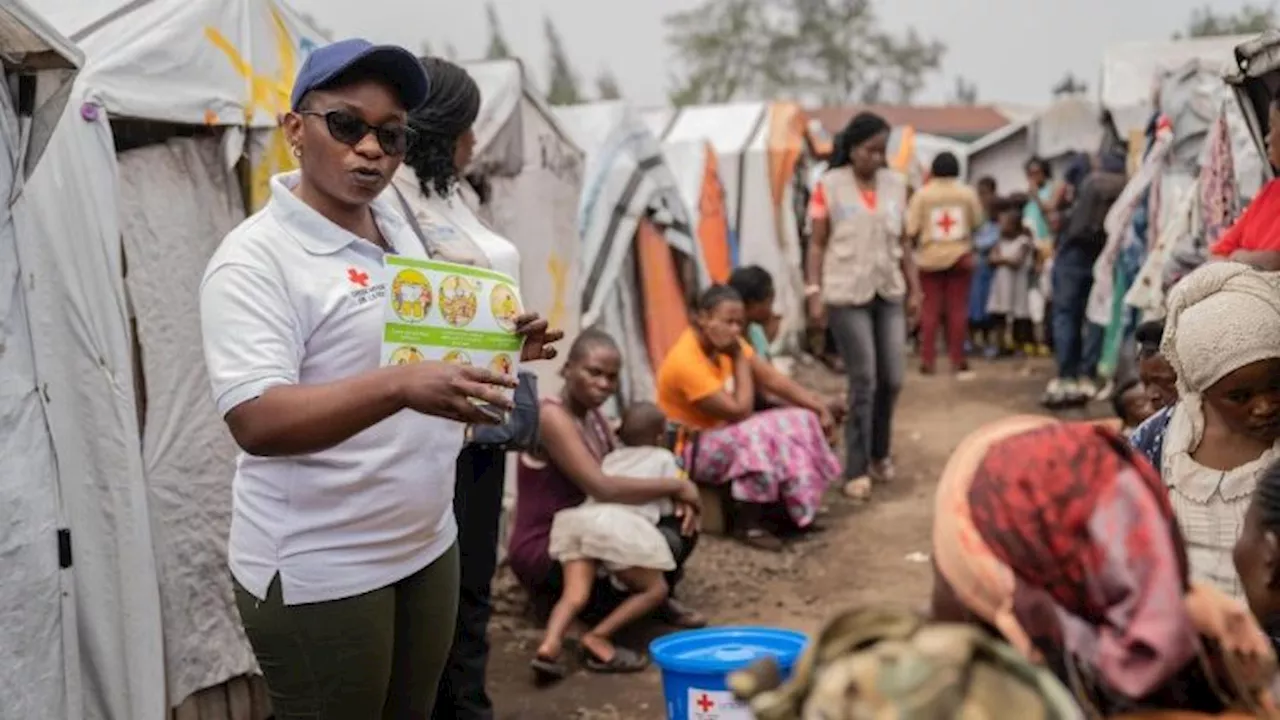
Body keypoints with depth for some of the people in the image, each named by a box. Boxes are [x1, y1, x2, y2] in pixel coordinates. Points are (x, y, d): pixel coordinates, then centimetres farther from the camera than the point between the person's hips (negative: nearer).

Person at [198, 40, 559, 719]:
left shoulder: (397, 227, 7)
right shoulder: (255, 258, -16)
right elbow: (256, 422, -27)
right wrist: (400, 387, -40)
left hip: (427, 544, 7)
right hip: (319, 571, -7)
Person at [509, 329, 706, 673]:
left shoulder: (593, 415, 9)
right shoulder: (553, 416, -18)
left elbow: (628, 473, 5)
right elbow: (602, 488, -28)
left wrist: (678, 497, -15)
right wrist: (677, 485, -19)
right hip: (540, 550, -8)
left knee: (682, 526, -2)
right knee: (664, 545, -26)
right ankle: (598, 636, -18)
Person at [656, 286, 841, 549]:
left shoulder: (722, 341, -3)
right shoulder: (686, 361, -28)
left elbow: (770, 378, 0)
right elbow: (740, 411, -26)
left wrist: (816, 406, -7)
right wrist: (739, 357, -22)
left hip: (725, 431, 9)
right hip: (691, 450, -9)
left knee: (800, 422, -3)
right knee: (757, 436, -34)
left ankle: (794, 508, 3)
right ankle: (747, 524, -20)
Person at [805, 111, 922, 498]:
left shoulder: (896, 184, 8)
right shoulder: (829, 186, -3)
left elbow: (903, 243, 13)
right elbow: (817, 245, -3)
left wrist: (915, 288, 10)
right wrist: (814, 292, -11)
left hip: (890, 293, 4)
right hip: (847, 295, -4)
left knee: (892, 379, 6)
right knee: (864, 382, -4)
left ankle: (879, 454, 27)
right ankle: (856, 470, 6)